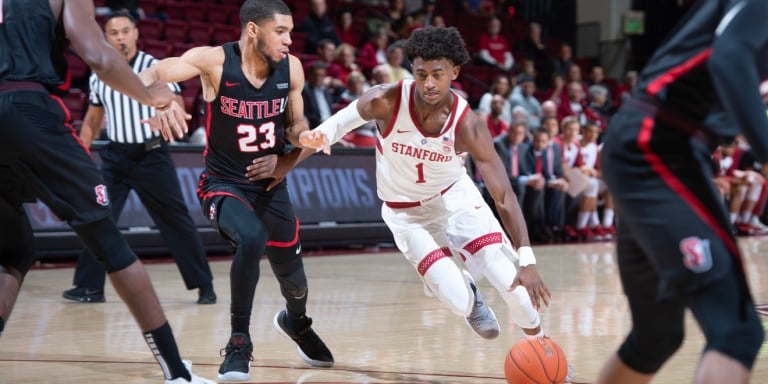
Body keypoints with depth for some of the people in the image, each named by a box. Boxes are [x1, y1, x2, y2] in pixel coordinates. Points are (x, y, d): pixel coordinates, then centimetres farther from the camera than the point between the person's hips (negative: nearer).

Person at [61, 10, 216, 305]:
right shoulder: (98, 76, 7)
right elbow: (93, 119, 18)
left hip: (151, 156, -4)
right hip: (114, 156, 4)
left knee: (176, 221, -2)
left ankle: (204, 285, 6)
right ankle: (90, 286, 6)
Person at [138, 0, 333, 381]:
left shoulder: (291, 68, -7)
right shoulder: (215, 61, -19)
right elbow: (153, 74, -28)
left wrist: (283, 156, -11)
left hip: (270, 184, 4)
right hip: (224, 183, -4)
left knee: (293, 277, 14)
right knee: (252, 239, -35)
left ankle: (296, 322, 53)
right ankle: (239, 342, -17)